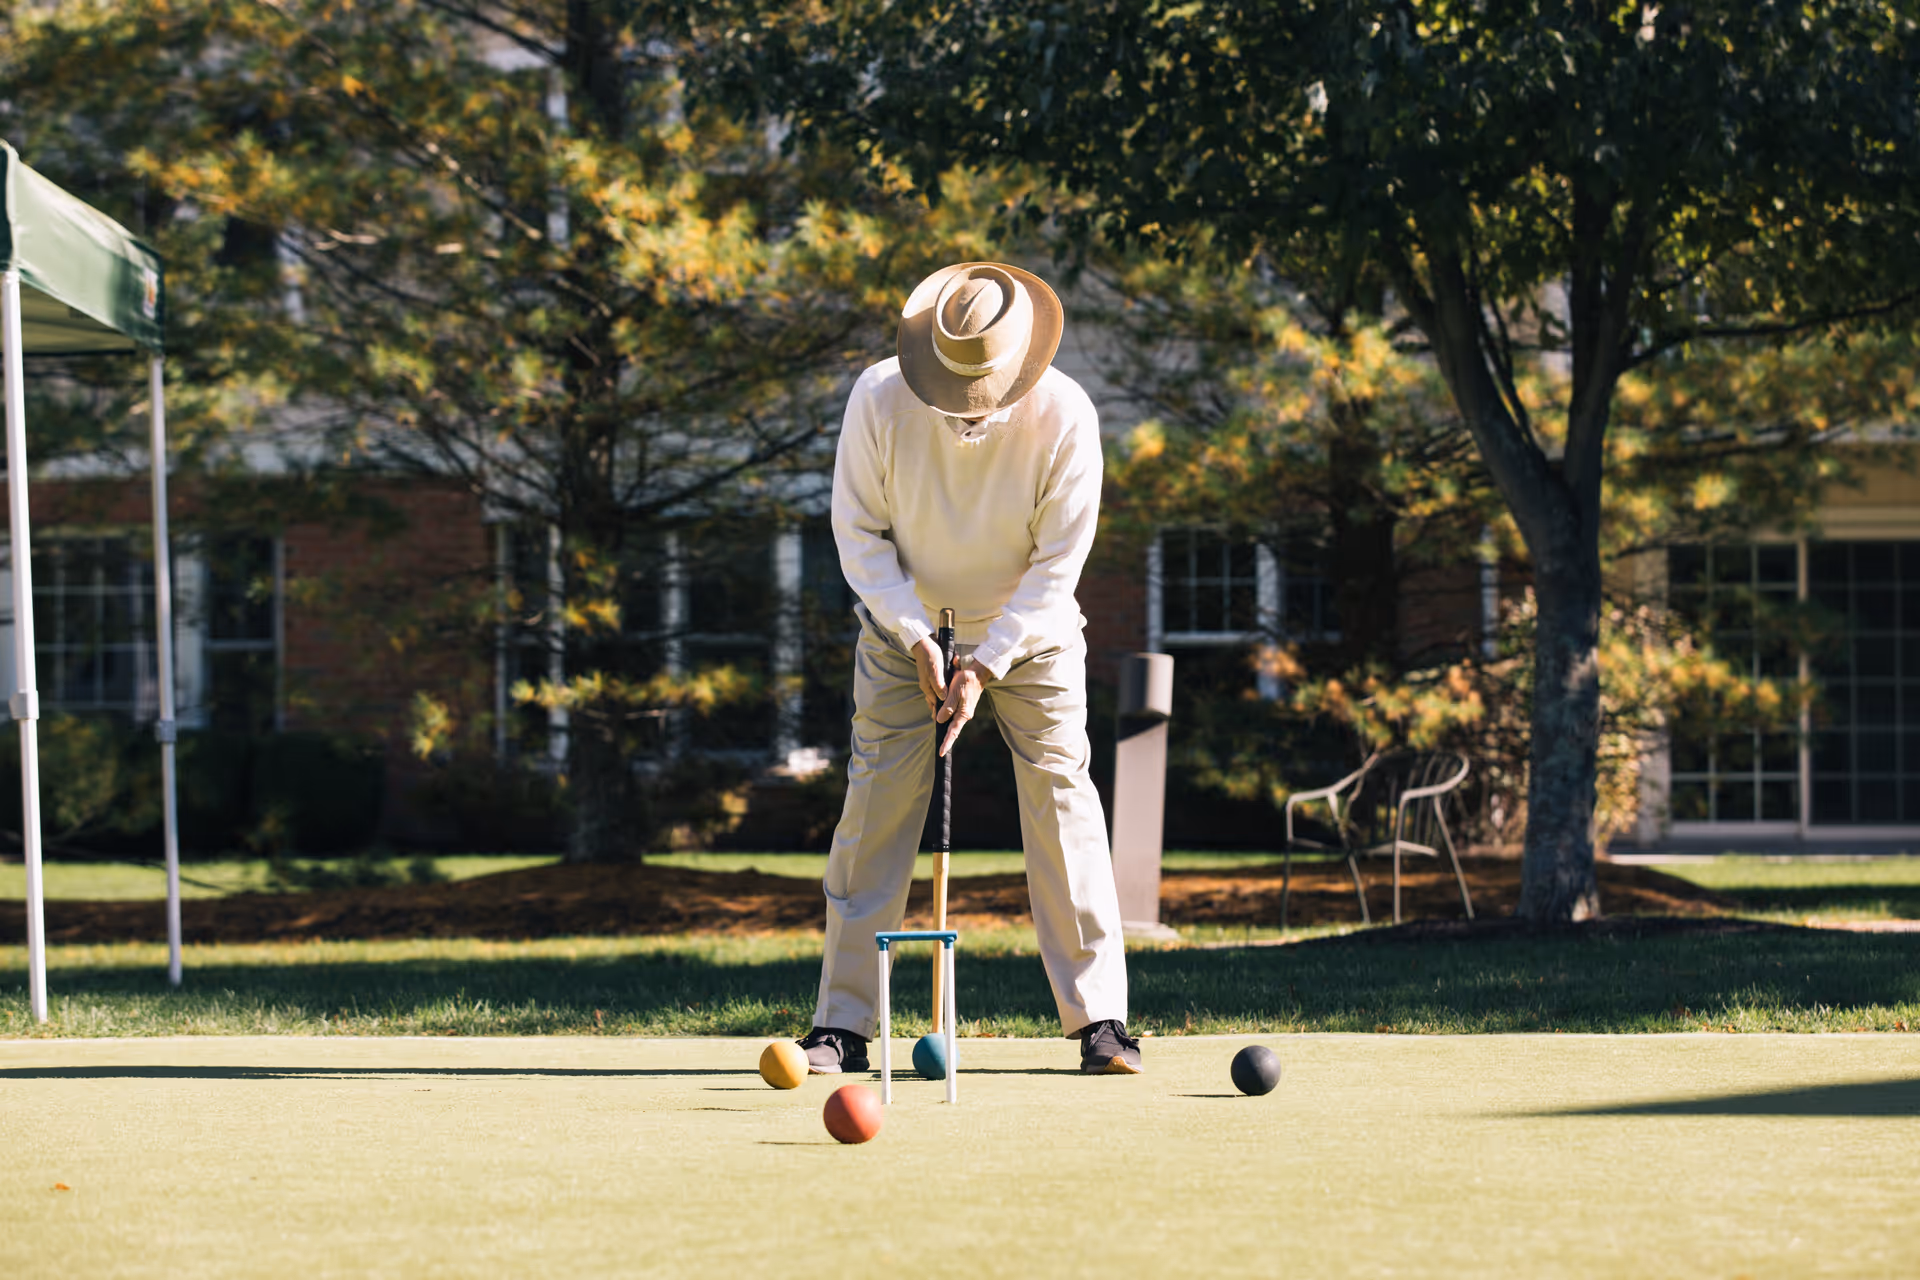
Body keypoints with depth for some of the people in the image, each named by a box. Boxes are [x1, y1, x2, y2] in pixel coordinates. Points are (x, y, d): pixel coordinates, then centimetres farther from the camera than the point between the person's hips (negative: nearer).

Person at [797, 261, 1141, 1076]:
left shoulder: (1064, 416, -24)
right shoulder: (880, 399, -22)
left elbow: (1058, 562, -18)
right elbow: (859, 530, -12)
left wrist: (983, 668, -23)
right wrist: (917, 640, -20)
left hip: (1028, 628, -1)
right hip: (904, 621, 1)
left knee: (1060, 792, -9)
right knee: (876, 802, -6)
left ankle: (1097, 1018, -6)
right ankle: (842, 1024, -2)